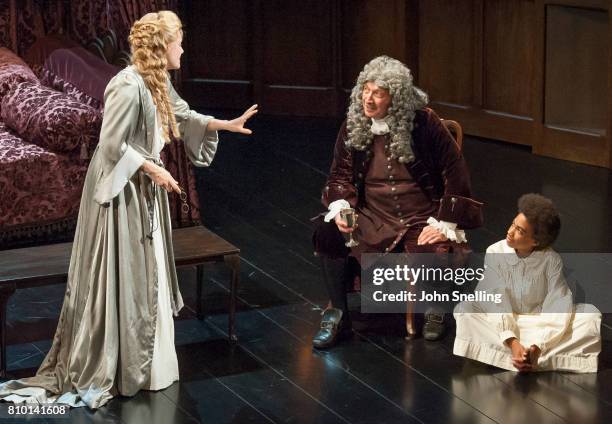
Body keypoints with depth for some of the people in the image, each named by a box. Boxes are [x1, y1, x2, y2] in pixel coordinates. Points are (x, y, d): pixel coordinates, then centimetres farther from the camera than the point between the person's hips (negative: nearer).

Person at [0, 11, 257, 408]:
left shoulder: (158, 82, 5)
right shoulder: (128, 86, -24)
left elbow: (183, 115, 21)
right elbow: (112, 145, -24)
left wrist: (227, 124, 16)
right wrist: (154, 170, -17)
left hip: (143, 188, 10)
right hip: (120, 189, -10)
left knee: (146, 273, 16)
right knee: (119, 277, -3)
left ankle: (143, 357, 28)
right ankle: (101, 368, 8)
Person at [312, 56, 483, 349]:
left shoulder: (424, 123, -12)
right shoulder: (353, 125, 0)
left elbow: (455, 171, -9)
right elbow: (341, 172, 10)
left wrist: (444, 224, -12)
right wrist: (340, 208, -10)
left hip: (422, 219, -3)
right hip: (373, 216, 4)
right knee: (328, 233, -23)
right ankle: (338, 316, -5)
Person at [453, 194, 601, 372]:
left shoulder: (551, 259, -10)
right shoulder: (495, 252, -10)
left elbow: (558, 304, -19)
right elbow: (497, 302, -18)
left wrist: (538, 346, -35)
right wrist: (512, 342, -33)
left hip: (541, 323, 0)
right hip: (504, 325, 0)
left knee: (591, 315, -21)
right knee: (464, 309, -28)